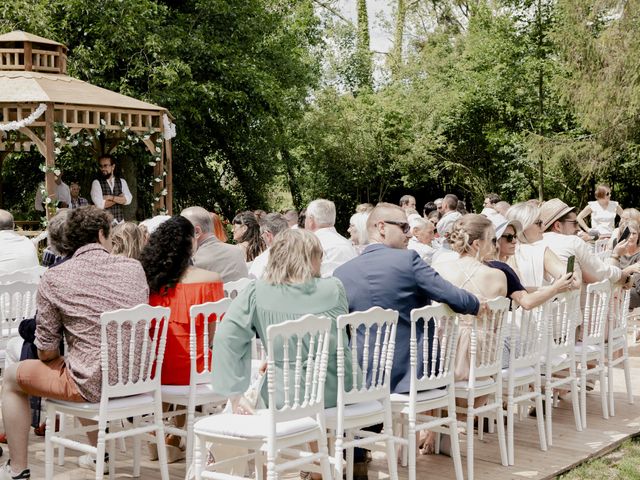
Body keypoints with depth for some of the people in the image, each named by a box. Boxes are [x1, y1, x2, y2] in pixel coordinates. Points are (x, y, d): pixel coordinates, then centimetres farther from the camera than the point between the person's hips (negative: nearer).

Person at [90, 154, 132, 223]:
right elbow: (100, 204, -11)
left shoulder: (122, 182, 10)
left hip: (120, 221, 3)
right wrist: (119, 198, -4)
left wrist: (111, 197, -12)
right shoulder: (96, 183, 1)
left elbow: (128, 200, -3)